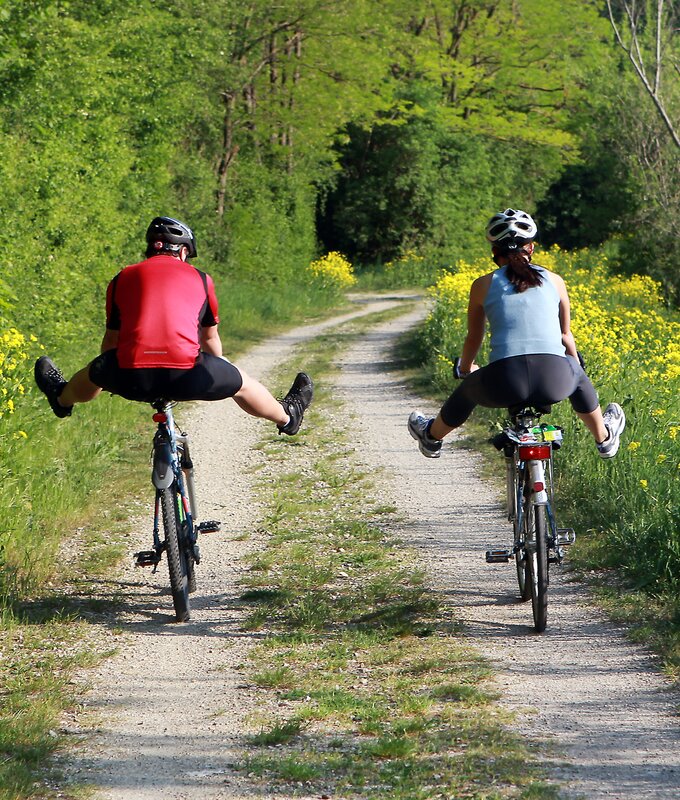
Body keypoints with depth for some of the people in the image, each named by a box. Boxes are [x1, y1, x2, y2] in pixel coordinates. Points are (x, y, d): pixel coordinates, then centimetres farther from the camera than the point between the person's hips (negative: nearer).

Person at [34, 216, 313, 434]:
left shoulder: (123, 279, 19)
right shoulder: (200, 279, 18)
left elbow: (111, 340, 28)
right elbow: (210, 339, 29)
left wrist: (112, 378, 47)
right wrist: (214, 376, 48)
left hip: (132, 378, 1)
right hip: (187, 377, -1)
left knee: (96, 371, 35)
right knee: (239, 382, 28)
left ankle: (62, 399, 62)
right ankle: (286, 417, 50)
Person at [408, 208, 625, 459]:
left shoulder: (483, 285, 11)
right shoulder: (554, 281, 15)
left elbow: (474, 338, 22)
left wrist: (465, 369, 44)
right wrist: (576, 365, 47)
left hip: (505, 382, -1)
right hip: (555, 381, 1)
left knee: (469, 389, 33)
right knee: (577, 375, 37)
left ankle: (432, 437, 55)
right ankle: (603, 438, 53)